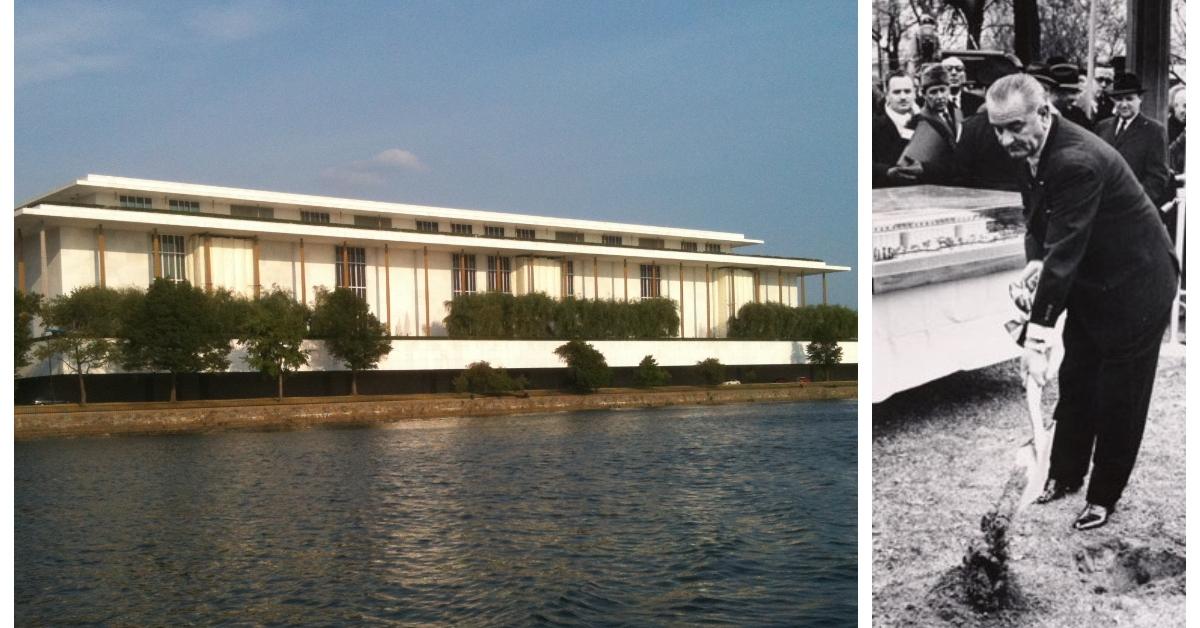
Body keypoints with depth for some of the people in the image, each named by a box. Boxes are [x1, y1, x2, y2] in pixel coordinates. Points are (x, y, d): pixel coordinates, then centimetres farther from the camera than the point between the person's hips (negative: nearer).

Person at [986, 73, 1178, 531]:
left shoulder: (1077, 161, -33)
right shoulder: (1033, 149, -5)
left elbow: (1066, 249, -36)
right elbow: (1037, 213, 9)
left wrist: (1037, 337, -37)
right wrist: (1036, 259, -13)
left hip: (1134, 286, -8)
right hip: (1091, 283, 8)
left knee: (1118, 398, 5)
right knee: (1075, 384, 18)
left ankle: (1104, 496, 20)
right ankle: (1065, 475, 34)